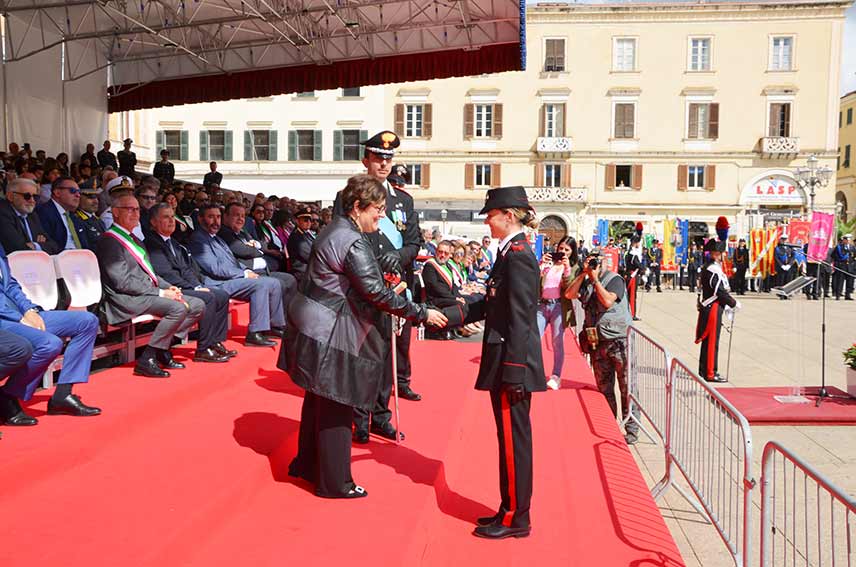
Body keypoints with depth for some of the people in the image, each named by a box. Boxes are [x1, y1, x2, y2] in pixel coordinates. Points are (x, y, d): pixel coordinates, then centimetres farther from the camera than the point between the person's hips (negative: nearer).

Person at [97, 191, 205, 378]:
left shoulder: (133, 239, 23)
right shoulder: (109, 241, -8)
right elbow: (123, 282, -17)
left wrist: (169, 287, 3)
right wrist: (160, 292, -18)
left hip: (148, 292, 9)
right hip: (127, 299, -9)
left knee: (197, 305, -2)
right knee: (178, 308, -30)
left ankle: (163, 349, 2)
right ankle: (146, 360, -21)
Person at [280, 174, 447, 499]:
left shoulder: (337, 229, 10)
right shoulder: (354, 244, -21)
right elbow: (378, 294, -24)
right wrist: (422, 314, -18)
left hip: (315, 326, 10)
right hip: (329, 334, -10)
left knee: (319, 399, 21)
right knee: (335, 408, 1)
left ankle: (306, 465, 36)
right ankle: (333, 483, 13)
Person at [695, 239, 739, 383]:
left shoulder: (709, 267, 15)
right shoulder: (714, 270, -18)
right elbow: (720, 291, -20)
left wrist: (727, 304, 16)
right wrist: (734, 303, -9)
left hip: (709, 308, 10)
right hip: (713, 310, -10)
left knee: (708, 341, 15)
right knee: (712, 342, -4)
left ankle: (704, 371, 23)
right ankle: (710, 374, 1)